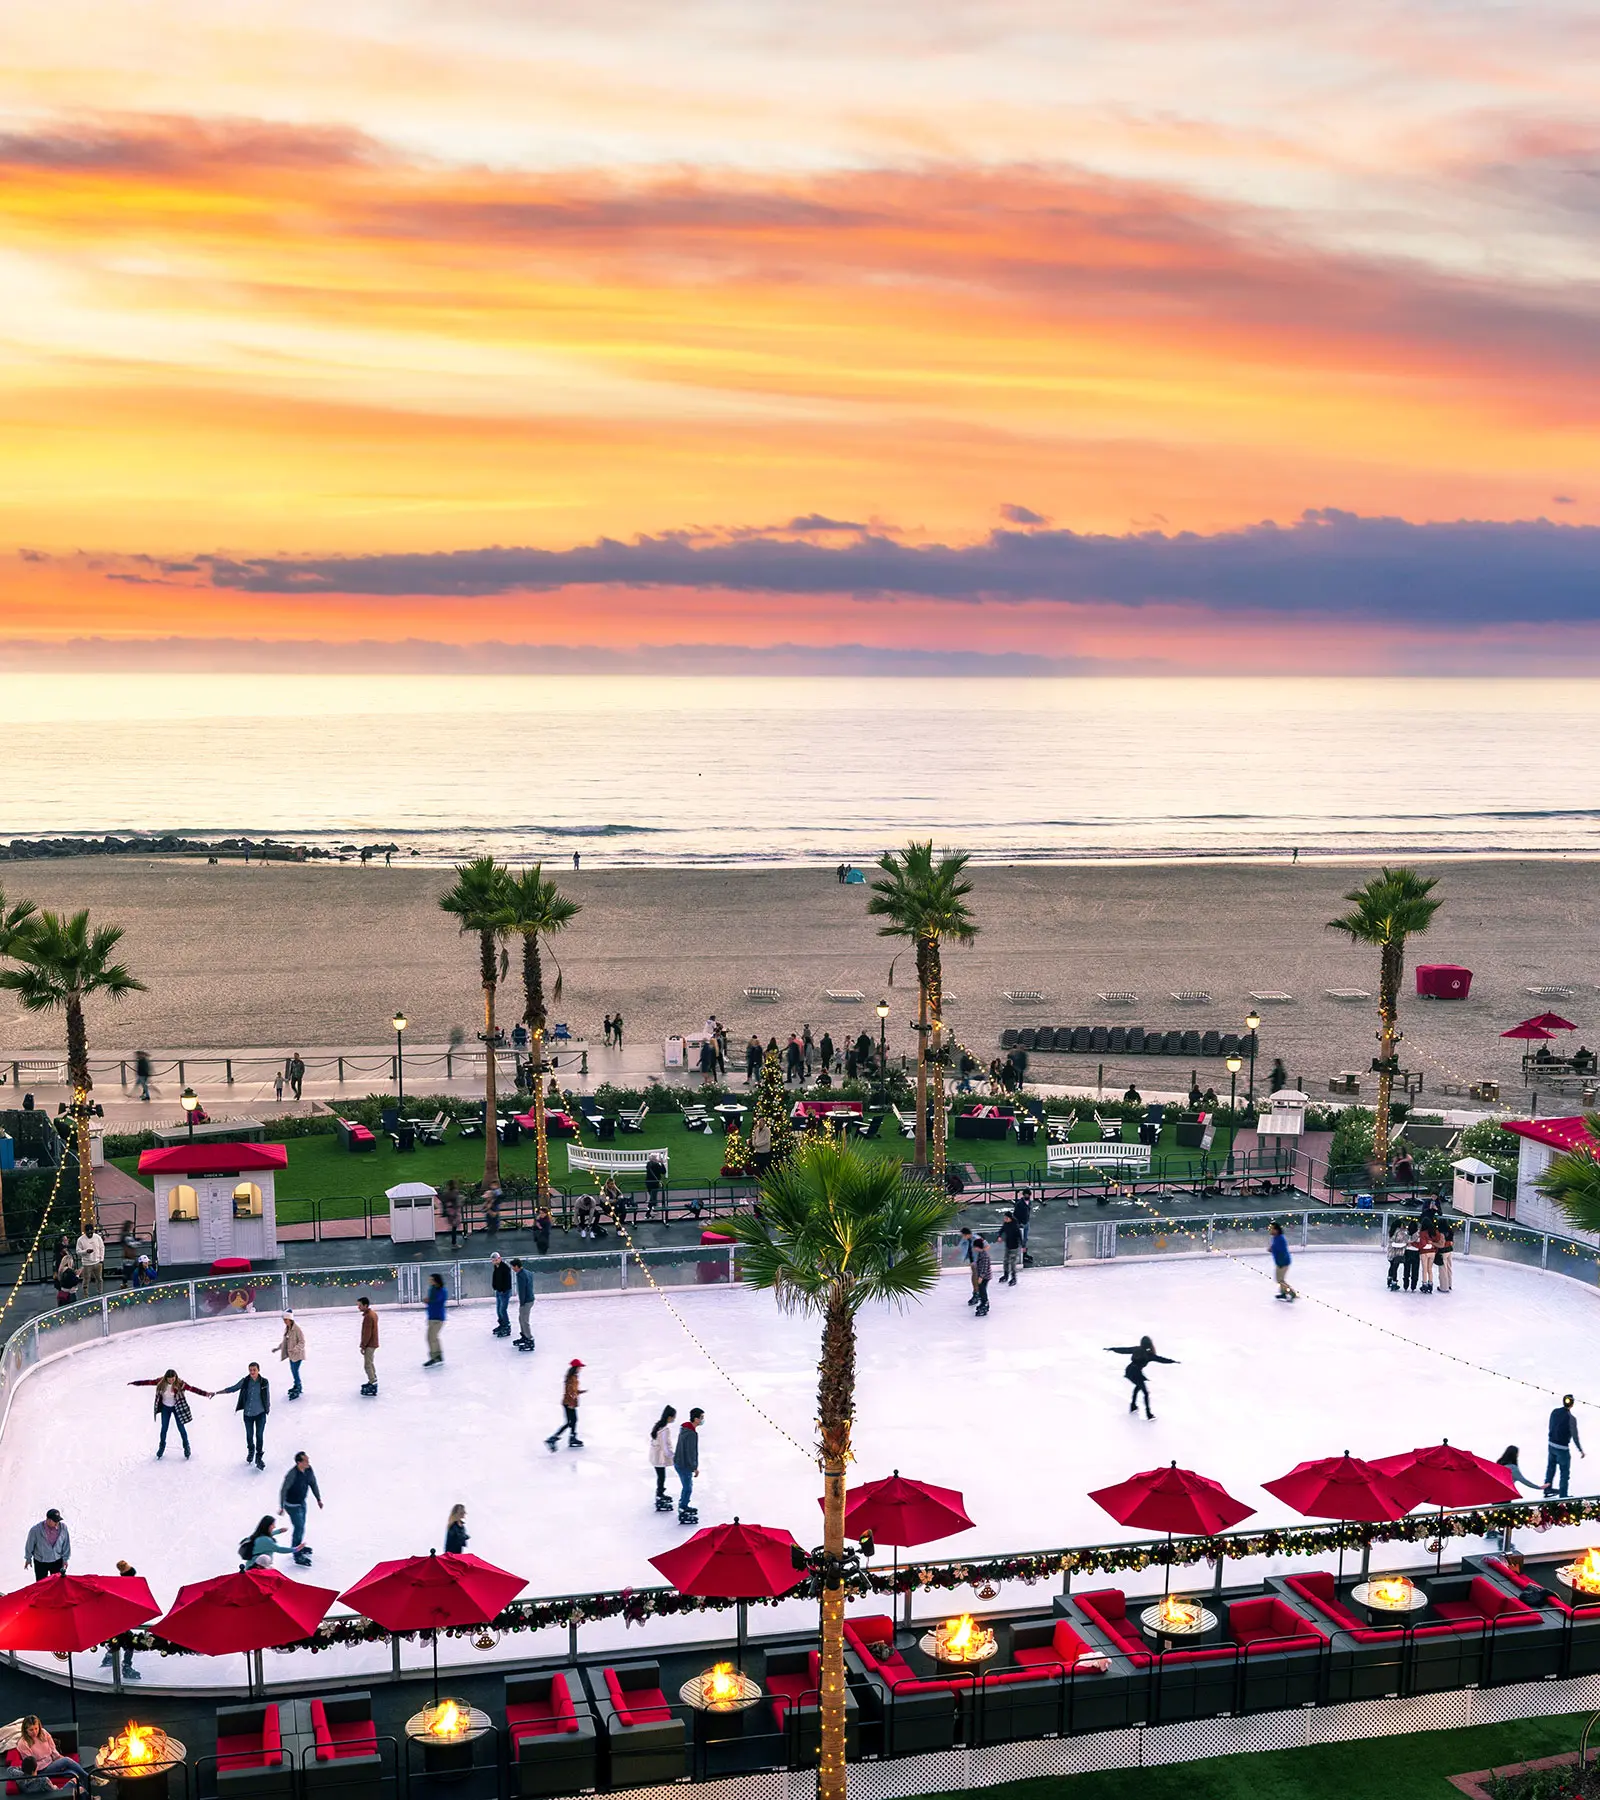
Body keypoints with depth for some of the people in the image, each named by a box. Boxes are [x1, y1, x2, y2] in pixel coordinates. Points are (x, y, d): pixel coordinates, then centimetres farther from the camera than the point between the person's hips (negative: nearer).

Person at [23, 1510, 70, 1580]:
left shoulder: (63, 1527, -18)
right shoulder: (36, 1530, -25)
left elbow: (66, 1544, -3)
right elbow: (30, 1545, -7)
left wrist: (65, 1559, 3)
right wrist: (28, 1558, 6)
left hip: (57, 1561, 2)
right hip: (40, 1562, -2)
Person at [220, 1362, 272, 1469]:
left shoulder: (264, 1382, -10)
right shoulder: (244, 1381, -7)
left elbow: (267, 1396, 3)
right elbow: (233, 1389, 3)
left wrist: (268, 1407, 12)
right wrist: (217, 1392, 0)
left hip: (260, 1413, -2)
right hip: (247, 1413, 2)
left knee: (259, 1435, -4)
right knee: (249, 1435, 16)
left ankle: (259, 1457, 10)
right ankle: (251, 1451, 43)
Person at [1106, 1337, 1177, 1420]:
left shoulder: (1136, 1349, 7)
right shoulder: (1149, 1354, -9)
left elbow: (1123, 1349, 16)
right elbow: (1160, 1359, -12)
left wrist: (1112, 1348, 28)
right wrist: (1173, 1361, -11)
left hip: (1129, 1371, 7)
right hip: (1136, 1373, -7)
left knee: (1138, 1386, 32)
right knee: (1146, 1392, 0)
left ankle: (1133, 1405, 41)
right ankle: (1148, 1413, -7)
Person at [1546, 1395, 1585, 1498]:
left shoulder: (1555, 1412, -4)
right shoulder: (1571, 1418, -23)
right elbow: (1575, 1437, -18)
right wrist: (1580, 1450, -5)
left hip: (1551, 1445, 6)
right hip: (1563, 1449, -6)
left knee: (1551, 1467, 26)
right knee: (1565, 1473, 10)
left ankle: (1547, 1489, 39)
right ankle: (1563, 1496, 17)